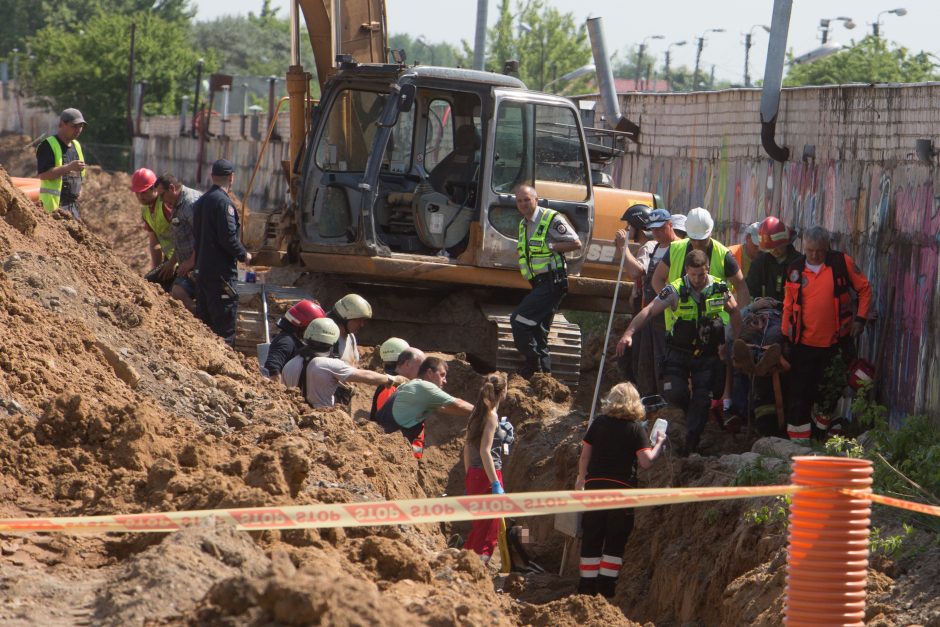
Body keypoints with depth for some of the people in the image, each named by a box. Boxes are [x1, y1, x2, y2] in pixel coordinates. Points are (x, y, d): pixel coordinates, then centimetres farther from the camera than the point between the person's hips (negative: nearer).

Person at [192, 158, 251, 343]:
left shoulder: (201, 201, 14)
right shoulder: (223, 202, -15)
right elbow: (228, 237, -21)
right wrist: (243, 255, -6)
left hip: (202, 270, 9)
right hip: (220, 272, -9)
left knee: (205, 320, 14)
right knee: (225, 324, -6)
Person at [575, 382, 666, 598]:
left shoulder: (598, 423, 3)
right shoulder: (635, 428, -6)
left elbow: (584, 455, 8)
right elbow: (646, 461, -12)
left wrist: (581, 479, 24)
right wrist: (659, 443, 4)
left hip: (595, 485, 2)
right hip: (623, 488, -2)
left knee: (591, 539, 9)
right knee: (615, 542, 5)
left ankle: (587, 588, 10)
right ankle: (605, 589, 0)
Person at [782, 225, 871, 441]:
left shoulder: (842, 262, -4)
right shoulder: (795, 270, 2)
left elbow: (864, 288, 4)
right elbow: (788, 306, 10)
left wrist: (860, 318, -3)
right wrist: (786, 335, 10)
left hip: (836, 342, -1)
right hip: (804, 343, 1)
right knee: (800, 392, 0)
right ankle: (798, 439, 7)